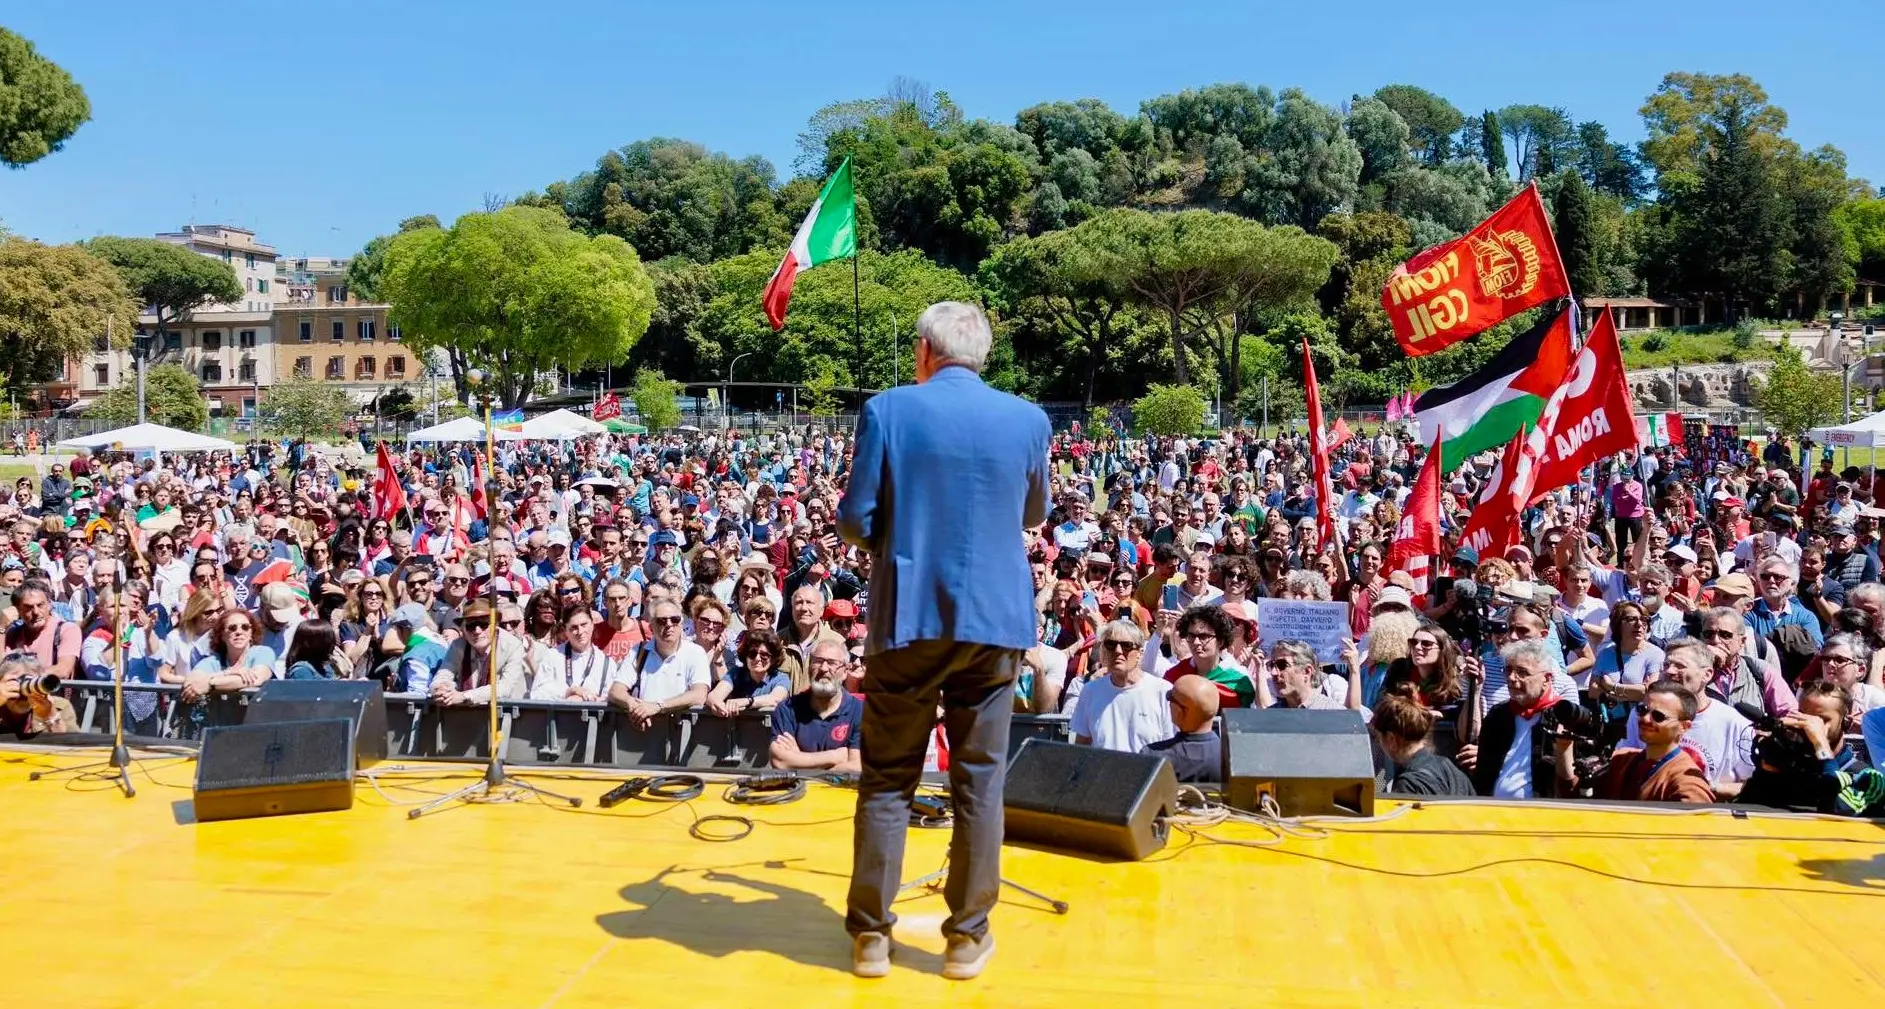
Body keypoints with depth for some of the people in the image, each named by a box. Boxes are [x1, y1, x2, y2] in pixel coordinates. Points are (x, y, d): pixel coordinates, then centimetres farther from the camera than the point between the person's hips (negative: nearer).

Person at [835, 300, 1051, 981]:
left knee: (886, 779, 9)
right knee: (979, 781, 9)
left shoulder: (888, 409, -5)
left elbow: (855, 522, -5)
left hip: (907, 618, -1)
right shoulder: (1028, 420, 1)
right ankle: (967, 936, 17)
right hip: (994, 618, 2)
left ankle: (871, 934, 16)